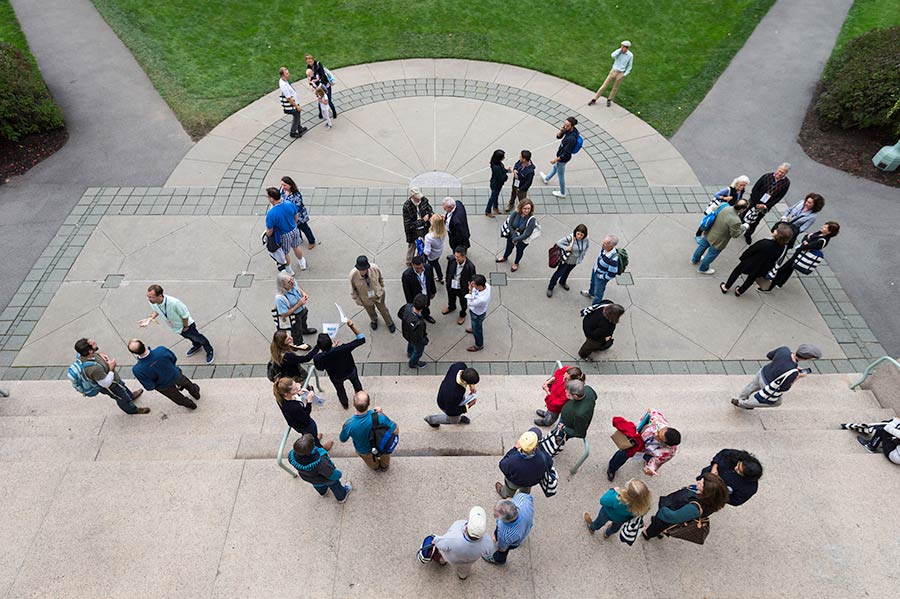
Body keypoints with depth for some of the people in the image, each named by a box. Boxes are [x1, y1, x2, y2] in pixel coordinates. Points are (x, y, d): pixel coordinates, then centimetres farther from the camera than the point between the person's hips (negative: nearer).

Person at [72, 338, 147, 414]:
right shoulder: (94, 368, -48)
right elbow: (106, 384, -35)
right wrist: (111, 368, -29)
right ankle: (132, 410, 52)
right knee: (123, 399, 23)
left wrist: (99, 353, -14)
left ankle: (131, 395, 67)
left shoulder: (81, 354, -24)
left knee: (122, 386, 37)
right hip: (111, 387, -8)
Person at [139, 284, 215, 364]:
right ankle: (197, 346, 64)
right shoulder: (152, 302, -27)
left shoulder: (174, 303, -46)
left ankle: (210, 351, 45)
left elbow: (185, 315, -29)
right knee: (187, 337, 33)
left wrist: (185, 327, -15)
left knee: (197, 337, 19)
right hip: (174, 327, 6)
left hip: (187, 325, -6)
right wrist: (150, 319, -20)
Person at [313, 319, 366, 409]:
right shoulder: (343, 349, -44)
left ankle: (345, 404, 61)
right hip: (351, 371, -1)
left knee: (340, 389, 35)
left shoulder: (317, 358, -39)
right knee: (356, 382, 35)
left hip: (336, 377, 1)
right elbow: (361, 339, -33)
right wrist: (352, 326, -29)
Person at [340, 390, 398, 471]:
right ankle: (384, 466, 60)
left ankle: (376, 467, 68)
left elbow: (342, 440, -15)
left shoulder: (349, 424, -37)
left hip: (363, 452, 1)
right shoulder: (378, 416, -39)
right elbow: (396, 431, -25)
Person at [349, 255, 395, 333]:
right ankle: (374, 320, 66)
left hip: (378, 295, 0)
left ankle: (390, 323, 56)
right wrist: (358, 301, -8)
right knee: (370, 312, 29)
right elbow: (353, 291, -16)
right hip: (365, 299, 0)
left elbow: (381, 278, -6)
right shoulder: (352, 275, -34)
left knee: (383, 310, 26)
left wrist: (382, 288, 4)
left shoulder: (375, 268, -31)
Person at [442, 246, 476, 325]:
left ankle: (462, 315, 57)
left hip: (462, 289, -3)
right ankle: (451, 307, 68)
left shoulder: (470, 266, -34)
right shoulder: (451, 259, -24)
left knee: (463, 303, 26)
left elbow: (472, 280, -19)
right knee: (451, 298, 34)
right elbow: (448, 271, -4)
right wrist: (447, 281, 8)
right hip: (451, 286, 3)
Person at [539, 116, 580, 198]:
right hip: (561, 153, 9)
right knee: (555, 166, 34)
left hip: (563, 158, -9)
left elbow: (566, 154, -31)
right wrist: (561, 130, -24)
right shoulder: (568, 130, -15)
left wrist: (555, 159, -20)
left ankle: (562, 193, 35)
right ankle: (546, 178, 64)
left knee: (561, 175, 13)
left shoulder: (571, 138, -39)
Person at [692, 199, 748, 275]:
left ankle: (695, 259, 58)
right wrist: (743, 227, -5)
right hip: (718, 241, -6)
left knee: (703, 245, 31)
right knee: (712, 254, 20)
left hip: (709, 233, 6)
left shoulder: (724, 206, -19)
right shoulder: (736, 221, -36)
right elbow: (735, 235, -20)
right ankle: (703, 269, 44)